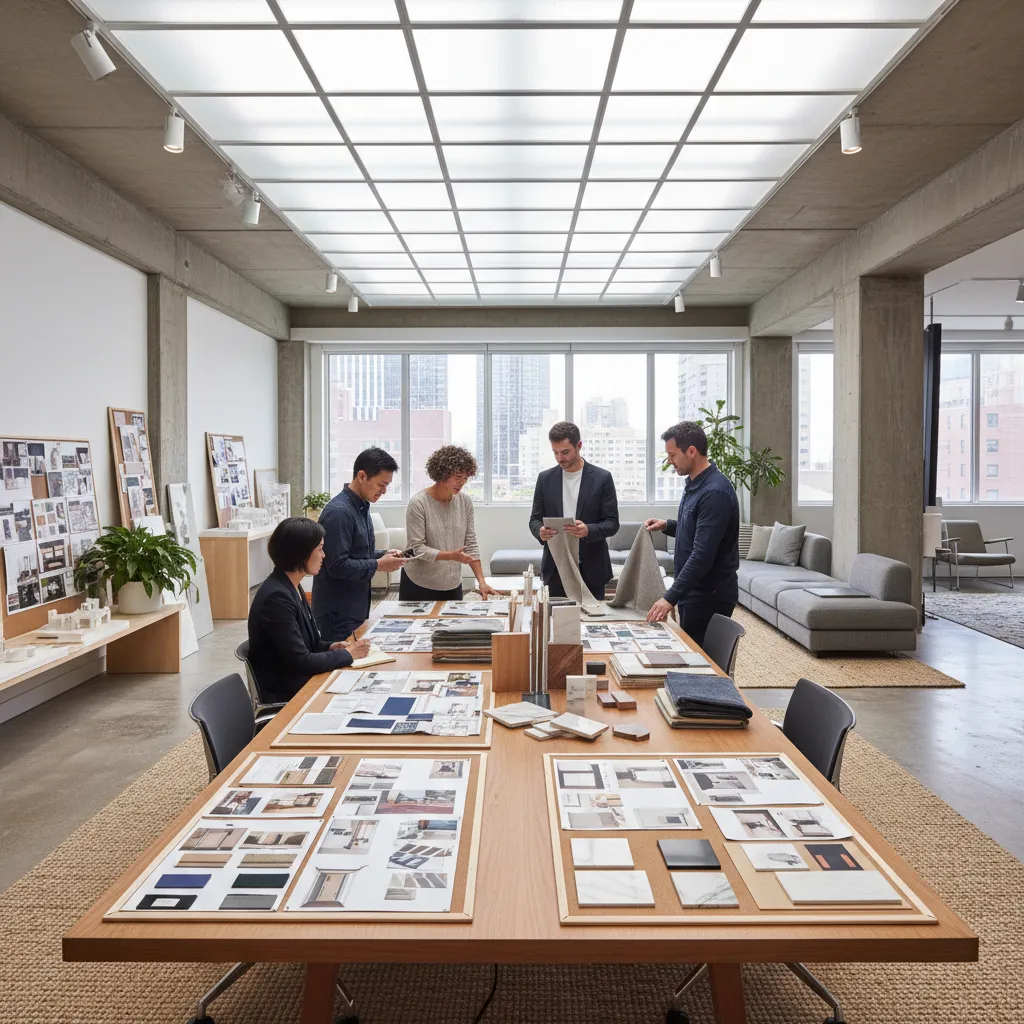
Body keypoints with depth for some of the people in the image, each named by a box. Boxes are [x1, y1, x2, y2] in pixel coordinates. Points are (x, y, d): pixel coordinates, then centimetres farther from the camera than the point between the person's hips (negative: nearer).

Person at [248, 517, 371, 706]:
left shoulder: (292, 588, 6)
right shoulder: (277, 597, -23)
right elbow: (301, 662, -23)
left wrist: (331, 647, -1)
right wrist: (347, 654, -12)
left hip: (301, 684, 8)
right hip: (285, 696, -8)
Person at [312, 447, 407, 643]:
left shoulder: (361, 507, 9)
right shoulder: (338, 512, -21)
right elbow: (337, 566, -23)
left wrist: (383, 555, 3)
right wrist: (378, 565, -16)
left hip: (355, 609, 9)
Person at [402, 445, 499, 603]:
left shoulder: (465, 502, -1)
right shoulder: (418, 503, -15)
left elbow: (471, 544, 1)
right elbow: (416, 548, -17)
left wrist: (481, 581, -7)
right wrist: (451, 556, -28)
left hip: (453, 585, 4)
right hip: (419, 585, -4)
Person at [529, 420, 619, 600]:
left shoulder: (602, 478, -3)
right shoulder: (545, 478, 5)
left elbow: (612, 523, -4)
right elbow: (535, 519, 8)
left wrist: (588, 530, -24)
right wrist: (540, 531, -15)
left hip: (591, 567, -2)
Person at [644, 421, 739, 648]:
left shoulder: (715, 492, -22)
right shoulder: (694, 484, 9)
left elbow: (702, 555, -26)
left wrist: (670, 597, -27)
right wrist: (668, 525, 6)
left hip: (709, 596, -9)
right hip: (693, 591, 9)